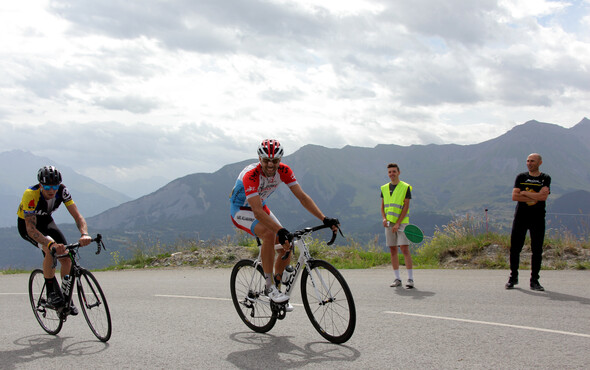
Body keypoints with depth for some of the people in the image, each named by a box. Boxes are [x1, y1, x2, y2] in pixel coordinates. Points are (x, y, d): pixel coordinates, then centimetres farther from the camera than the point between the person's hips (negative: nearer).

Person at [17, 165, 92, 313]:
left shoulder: (62, 191, -25)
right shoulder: (30, 195, -36)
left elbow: (77, 215, -28)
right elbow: (31, 228, -42)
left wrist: (84, 234, -48)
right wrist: (51, 244, -58)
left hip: (46, 221, 4)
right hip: (27, 225, -4)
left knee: (66, 257, -9)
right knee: (50, 250, -32)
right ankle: (51, 292, -15)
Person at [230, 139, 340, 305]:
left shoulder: (284, 171, -18)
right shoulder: (250, 175, -35)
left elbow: (302, 196, -18)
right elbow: (257, 212, -42)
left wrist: (324, 219, -28)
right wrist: (281, 231, -53)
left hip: (260, 207, 6)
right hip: (240, 210, -6)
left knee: (286, 246, -8)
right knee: (270, 234, -34)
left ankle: (277, 288, 12)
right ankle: (270, 287, -22)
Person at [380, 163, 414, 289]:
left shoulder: (406, 187, -2)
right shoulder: (384, 188, 12)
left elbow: (406, 207, -7)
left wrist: (398, 223, -14)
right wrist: (384, 218, -4)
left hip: (402, 223, -5)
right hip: (389, 223, 5)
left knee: (405, 249, -12)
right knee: (393, 251, 5)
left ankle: (410, 278, -9)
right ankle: (397, 278, 11)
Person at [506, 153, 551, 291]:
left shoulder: (545, 179, 5)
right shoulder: (521, 177, 8)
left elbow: (543, 196, -12)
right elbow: (514, 196, -4)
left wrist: (524, 193, -7)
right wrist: (535, 197, -10)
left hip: (538, 218, -1)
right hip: (520, 216, 1)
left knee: (537, 250, 0)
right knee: (515, 248, 1)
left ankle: (534, 280, 9)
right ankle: (513, 277, 14)